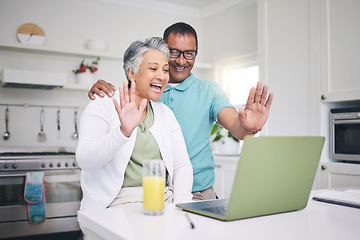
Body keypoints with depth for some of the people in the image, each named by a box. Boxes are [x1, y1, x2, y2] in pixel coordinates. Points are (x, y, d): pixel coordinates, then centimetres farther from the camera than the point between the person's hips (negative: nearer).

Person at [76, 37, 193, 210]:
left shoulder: (165, 113, 16)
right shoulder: (101, 107, 1)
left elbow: (182, 165, 10)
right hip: (119, 202, -4)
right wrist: (123, 131, -31)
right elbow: (85, 161, -14)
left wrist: (180, 206, -8)